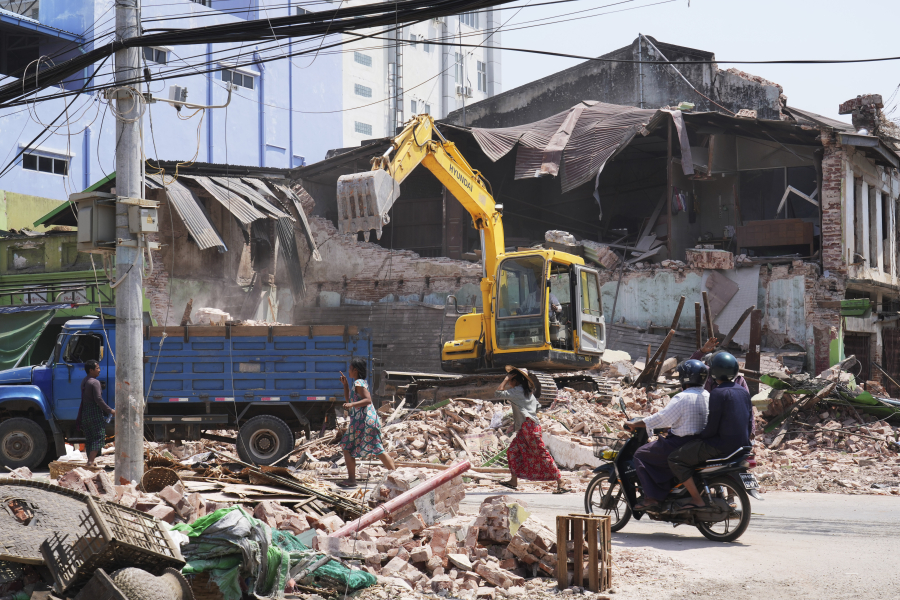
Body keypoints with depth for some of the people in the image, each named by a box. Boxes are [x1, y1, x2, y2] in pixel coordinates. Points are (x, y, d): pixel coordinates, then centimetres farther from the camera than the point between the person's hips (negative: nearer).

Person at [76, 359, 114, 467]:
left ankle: (90, 461, 11)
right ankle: (91, 462, -19)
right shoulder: (95, 382, -13)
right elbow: (98, 399, -20)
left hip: (85, 413, 9)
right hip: (95, 413, -9)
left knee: (89, 439, 11)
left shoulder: (84, 381, 14)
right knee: (99, 438, -9)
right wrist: (110, 411, -14)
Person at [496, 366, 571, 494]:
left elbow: (499, 393, -16)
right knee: (512, 450, 12)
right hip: (524, 428, 10)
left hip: (529, 426, -10)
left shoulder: (517, 391, -10)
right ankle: (514, 481, 16)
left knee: (542, 454, -10)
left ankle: (560, 483, -11)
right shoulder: (526, 391, 18)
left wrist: (506, 379, -6)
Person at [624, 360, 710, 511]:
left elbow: (662, 418, -18)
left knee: (641, 454, 0)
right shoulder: (707, 396, 8)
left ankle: (652, 497, -9)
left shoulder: (682, 398, -17)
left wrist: (634, 424, -10)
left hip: (681, 444, -9)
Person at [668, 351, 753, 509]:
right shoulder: (743, 391, 10)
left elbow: (712, 427, -17)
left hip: (722, 445, -9)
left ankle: (697, 500, -11)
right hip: (742, 444, 9)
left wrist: (697, 437, -1)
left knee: (676, 459, -5)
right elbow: (749, 421, 14)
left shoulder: (718, 393, -15)